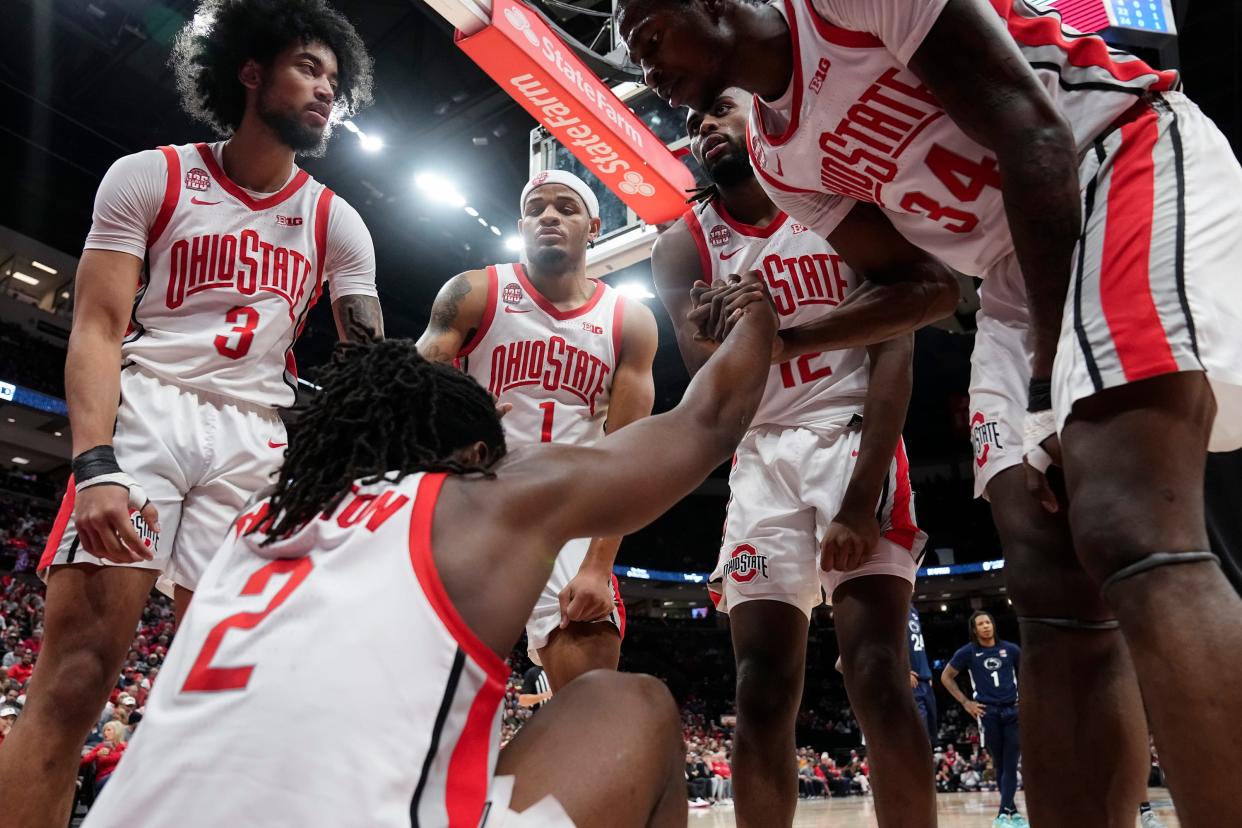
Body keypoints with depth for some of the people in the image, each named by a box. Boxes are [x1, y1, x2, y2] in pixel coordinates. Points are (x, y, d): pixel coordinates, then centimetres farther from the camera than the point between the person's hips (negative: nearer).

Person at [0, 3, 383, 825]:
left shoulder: (337, 223, 11)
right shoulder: (149, 177, 5)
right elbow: (98, 328, -3)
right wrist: (96, 464, -18)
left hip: (257, 443, 2)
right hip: (144, 414, -2)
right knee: (75, 671, -9)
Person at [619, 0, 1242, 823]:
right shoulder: (781, 159, 11)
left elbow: (1033, 133, -16)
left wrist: (1048, 380, -19)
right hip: (1021, 275, 7)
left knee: (1134, 543, -26)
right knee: (1055, 598, -3)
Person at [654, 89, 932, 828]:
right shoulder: (684, 247, 6)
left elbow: (894, 349, -6)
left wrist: (862, 495, -15)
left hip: (856, 439, -1)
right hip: (762, 459, 2)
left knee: (878, 675, -11)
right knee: (762, 690, -1)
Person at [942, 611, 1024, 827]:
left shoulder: (1010, 649, 4)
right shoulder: (967, 653, -1)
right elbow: (946, 676, 6)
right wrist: (965, 702, 0)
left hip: (1013, 710, 2)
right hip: (988, 712, -2)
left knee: (1011, 764, -3)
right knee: (1000, 763, 3)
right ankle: (1011, 810, 13)